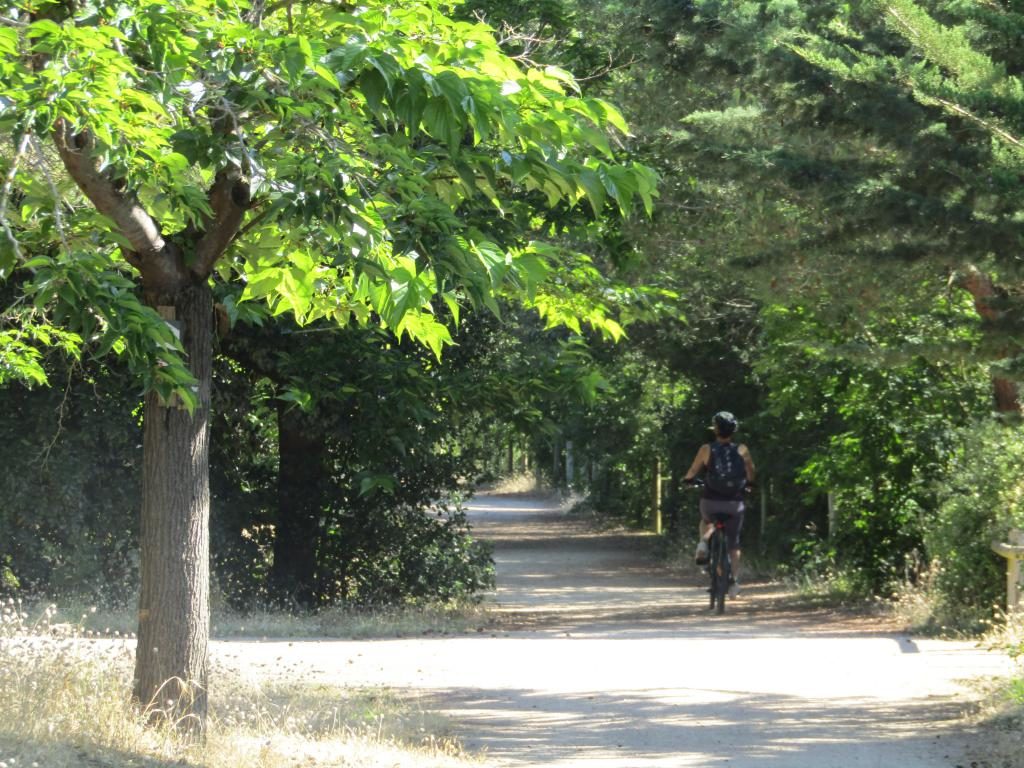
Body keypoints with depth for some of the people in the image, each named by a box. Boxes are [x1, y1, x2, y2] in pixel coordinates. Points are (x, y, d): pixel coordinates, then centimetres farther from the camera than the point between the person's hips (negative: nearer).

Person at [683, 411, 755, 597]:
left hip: (710, 502, 0)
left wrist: (687, 479, 25)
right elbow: (751, 473, 10)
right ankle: (734, 581, 6)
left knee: (706, 522, 34)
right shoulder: (741, 450, -2)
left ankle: (703, 543, 5)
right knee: (733, 544, 12)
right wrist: (748, 483, 31)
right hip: (734, 503, 0)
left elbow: (693, 472, 3)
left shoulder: (707, 449, -5)